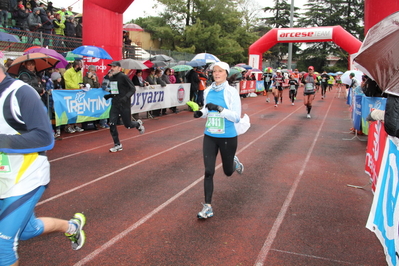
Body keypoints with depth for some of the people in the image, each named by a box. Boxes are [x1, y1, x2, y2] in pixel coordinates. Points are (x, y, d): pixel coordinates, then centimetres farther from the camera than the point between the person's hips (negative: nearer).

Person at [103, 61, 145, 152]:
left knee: (128, 125, 4)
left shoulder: (123, 77, -12)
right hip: (114, 104, 6)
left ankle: (138, 124, 40)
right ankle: (117, 145, 10)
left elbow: (133, 89, -13)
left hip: (124, 104, -6)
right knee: (112, 124, -3)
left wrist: (126, 97, -27)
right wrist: (109, 95, 4)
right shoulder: (111, 78, 9)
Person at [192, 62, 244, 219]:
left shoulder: (231, 92, -12)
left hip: (227, 137, -3)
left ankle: (234, 162, 51)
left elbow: (236, 117, -16)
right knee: (208, 172, -2)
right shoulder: (208, 91, 2)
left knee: (228, 172, 14)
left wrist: (219, 109, -28)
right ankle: (208, 207, 6)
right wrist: (200, 113, -6)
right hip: (209, 137, 4)